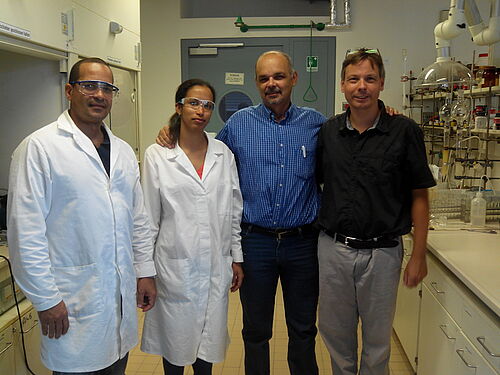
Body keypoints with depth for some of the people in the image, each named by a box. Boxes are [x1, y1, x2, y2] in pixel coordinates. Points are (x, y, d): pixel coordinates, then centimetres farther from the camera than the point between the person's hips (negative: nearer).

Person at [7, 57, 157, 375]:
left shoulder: (123, 151, 10)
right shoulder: (39, 147, -10)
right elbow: (26, 232, -13)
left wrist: (145, 271, 12)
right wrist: (46, 299, -13)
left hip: (123, 293, 6)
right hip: (72, 300, -6)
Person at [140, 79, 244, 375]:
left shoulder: (224, 153, 3)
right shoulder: (157, 155, -5)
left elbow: (234, 211, 8)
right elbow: (149, 218, -2)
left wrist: (237, 258, 8)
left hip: (215, 267, 3)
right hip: (175, 265, -2)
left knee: (209, 337, 15)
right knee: (175, 338, 13)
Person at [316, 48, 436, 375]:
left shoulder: (405, 131, -7)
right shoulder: (327, 132, 1)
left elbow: (419, 197, -4)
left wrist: (419, 256, -5)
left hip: (382, 251, -2)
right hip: (333, 248, 3)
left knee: (378, 340, 16)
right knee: (335, 334, 18)